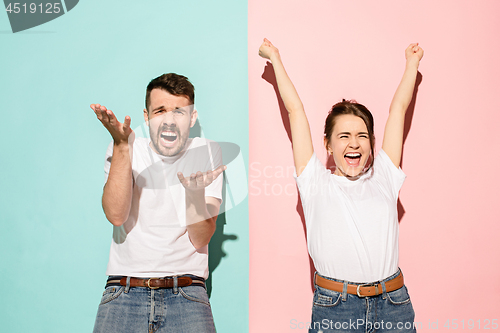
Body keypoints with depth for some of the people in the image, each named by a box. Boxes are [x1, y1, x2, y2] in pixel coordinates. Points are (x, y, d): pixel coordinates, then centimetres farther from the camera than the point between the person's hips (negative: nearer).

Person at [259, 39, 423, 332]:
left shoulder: (384, 176, 8)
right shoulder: (317, 182, 2)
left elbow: (399, 108, 16)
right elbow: (295, 110, 7)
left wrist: (412, 62, 25)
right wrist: (275, 58, 14)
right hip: (334, 307, -2)